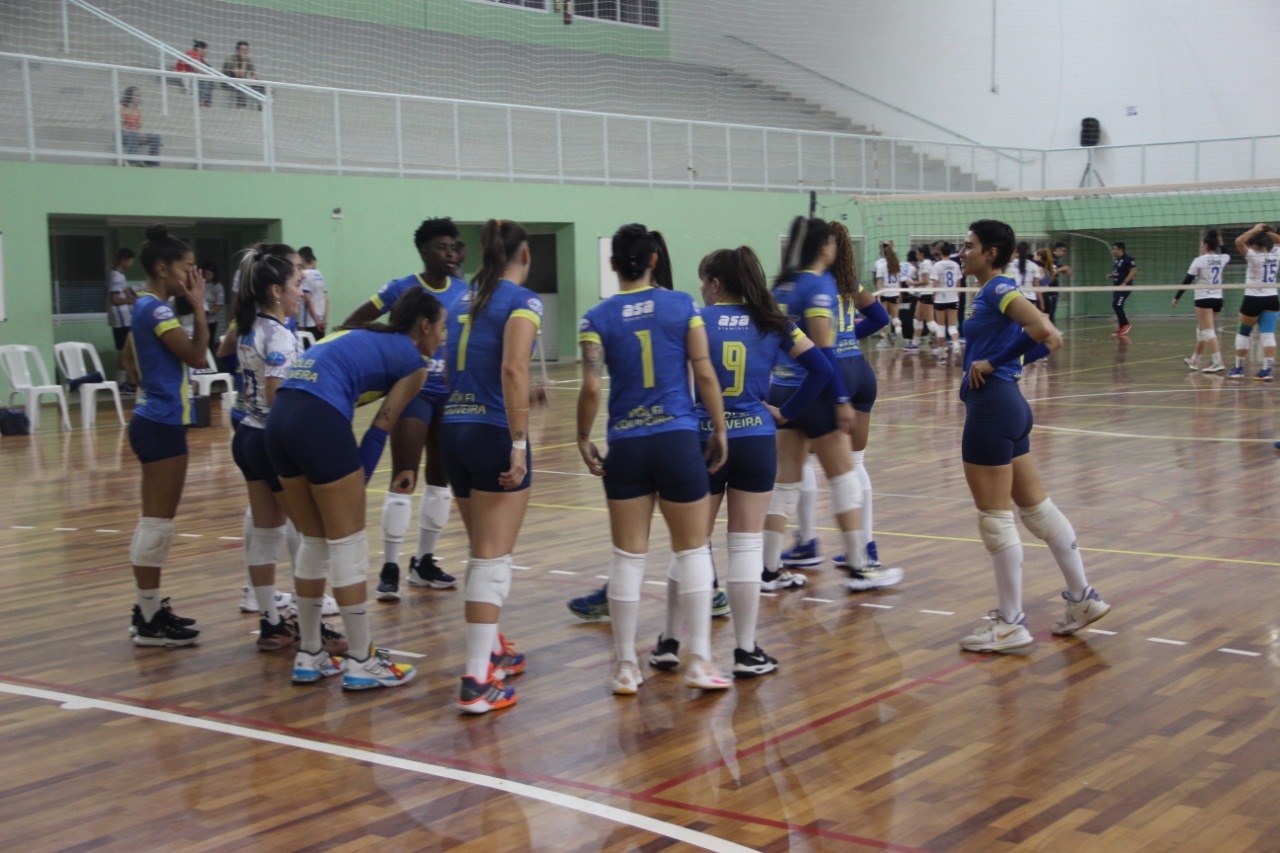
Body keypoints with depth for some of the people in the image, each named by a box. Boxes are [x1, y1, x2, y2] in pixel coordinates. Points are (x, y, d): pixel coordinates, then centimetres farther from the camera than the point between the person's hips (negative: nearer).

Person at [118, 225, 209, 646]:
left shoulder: (148, 307, 14)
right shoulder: (155, 309, -16)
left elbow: (129, 358, 27)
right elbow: (197, 356, -18)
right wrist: (198, 305, -15)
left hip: (157, 421, 11)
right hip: (161, 425, -11)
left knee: (156, 521, 15)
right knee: (157, 522, -6)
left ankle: (149, 608, 22)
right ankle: (149, 621, -1)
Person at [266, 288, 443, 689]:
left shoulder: (366, 337, 30)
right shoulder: (411, 360, 7)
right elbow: (379, 428, 3)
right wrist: (357, 483, 9)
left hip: (280, 416, 8)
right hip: (318, 421, -8)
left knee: (314, 541, 18)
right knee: (348, 545, 3)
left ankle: (309, 655, 24)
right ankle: (361, 663, 10)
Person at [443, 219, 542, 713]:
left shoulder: (466, 299, 14)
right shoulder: (522, 301, -6)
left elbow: (457, 366, 13)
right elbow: (513, 369, -19)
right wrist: (519, 444, -21)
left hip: (455, 430, 7)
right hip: (494, 433, -7)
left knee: (483, 551, 21)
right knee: (493, 559, -5)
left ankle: (492, 651, 34)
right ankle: (476, 682, -9)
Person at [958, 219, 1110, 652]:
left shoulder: (998, 289, -12)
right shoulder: (991, 292, 14)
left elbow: (1045, 334, -23)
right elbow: (1042, 332, 14)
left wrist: (992, 364, -14)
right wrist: (991, 363, 3)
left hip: (991, 408, -10)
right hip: (1006, 404, 10)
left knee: (994, 516, -3)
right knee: (1036, 506, 16)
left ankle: (1011, 624, 5)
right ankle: (1083, 597, 24)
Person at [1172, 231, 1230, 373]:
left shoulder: (1199, 261, -10)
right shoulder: (1222, 259, 4)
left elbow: (1187, 281, -8)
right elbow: (1228, 256, 31)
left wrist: (1176, 297, 0)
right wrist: (1220, 244, 20)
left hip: (1204, 299, -7)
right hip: (1217, 299, 7)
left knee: (1208, 332, -9)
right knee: (1202, 330, 18)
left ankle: (1217, 362, -19)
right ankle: (1194, 360, 30)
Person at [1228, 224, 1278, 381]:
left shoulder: (1254, 256, -15)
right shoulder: (1276, 255, 2)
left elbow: (1239, 241, -23)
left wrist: (1255, 230, -13)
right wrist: (1269, 233, 8)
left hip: (1253, 299, -5)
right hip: (1271, 299, 5)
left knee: (1243, 333, 10)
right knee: (1268, 334, -1)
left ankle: (1239, 368, 14)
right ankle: (1267, 369, -9)